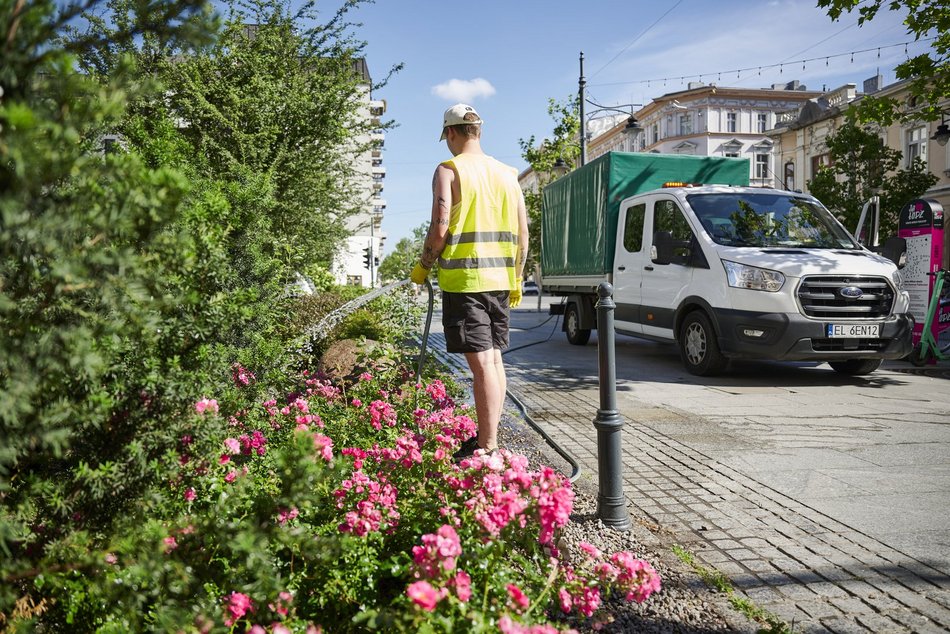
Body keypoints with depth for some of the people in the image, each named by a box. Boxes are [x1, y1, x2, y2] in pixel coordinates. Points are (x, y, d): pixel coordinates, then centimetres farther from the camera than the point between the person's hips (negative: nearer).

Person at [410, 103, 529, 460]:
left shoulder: (449, 170, -5)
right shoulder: (506, 173, 13)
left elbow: (440, 229, -13)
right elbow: (522, 233, 12)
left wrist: (423, 266, 2)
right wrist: (517, 278, 20)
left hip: (464, 279, -6)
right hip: (500, 279, 6)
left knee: (481, 363, -7)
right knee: (493, 358, 14)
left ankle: (487, 448, -5)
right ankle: (488, 436, 24)